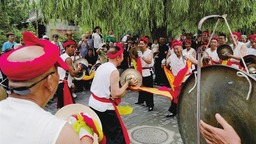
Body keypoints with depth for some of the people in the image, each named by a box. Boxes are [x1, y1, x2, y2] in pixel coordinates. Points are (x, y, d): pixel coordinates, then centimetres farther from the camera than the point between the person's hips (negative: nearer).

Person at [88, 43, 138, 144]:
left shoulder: (101, 66, 5)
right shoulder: (114, 71, -19)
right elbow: (116, 95, -21)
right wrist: (128, 83, -10)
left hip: (93, 104, 8)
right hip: (105, 107, -8)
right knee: (116, 135, 5)